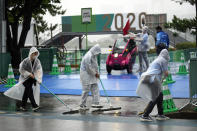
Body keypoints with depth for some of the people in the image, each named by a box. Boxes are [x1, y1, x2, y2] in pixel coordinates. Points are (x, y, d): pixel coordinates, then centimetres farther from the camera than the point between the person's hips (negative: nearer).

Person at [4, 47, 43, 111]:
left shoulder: (37, 61, -6)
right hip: (25, 78, -4)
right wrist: (29, 74, -19)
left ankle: (23, 106, 14)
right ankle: (34, 105, -14)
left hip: (32, 78, 4)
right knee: (30, 91, -17)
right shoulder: (26, 61, -18)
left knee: (27, 91, 4)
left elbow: (39, 70, -8)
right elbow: (21, 70, -12)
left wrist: (39, 79, -19)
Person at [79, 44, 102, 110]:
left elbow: (95, 65, 17)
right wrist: (95, 73, -12)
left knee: (95, 88, 6)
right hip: (86, 74, -10)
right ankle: (82, 105, 2)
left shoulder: (94, 56, 9)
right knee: (86, 90, -6)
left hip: (92, 75, 10)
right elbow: (89, 68, -22)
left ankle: (95, 103, 8)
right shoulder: (88, 56, -22)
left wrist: (97, 73, 6)